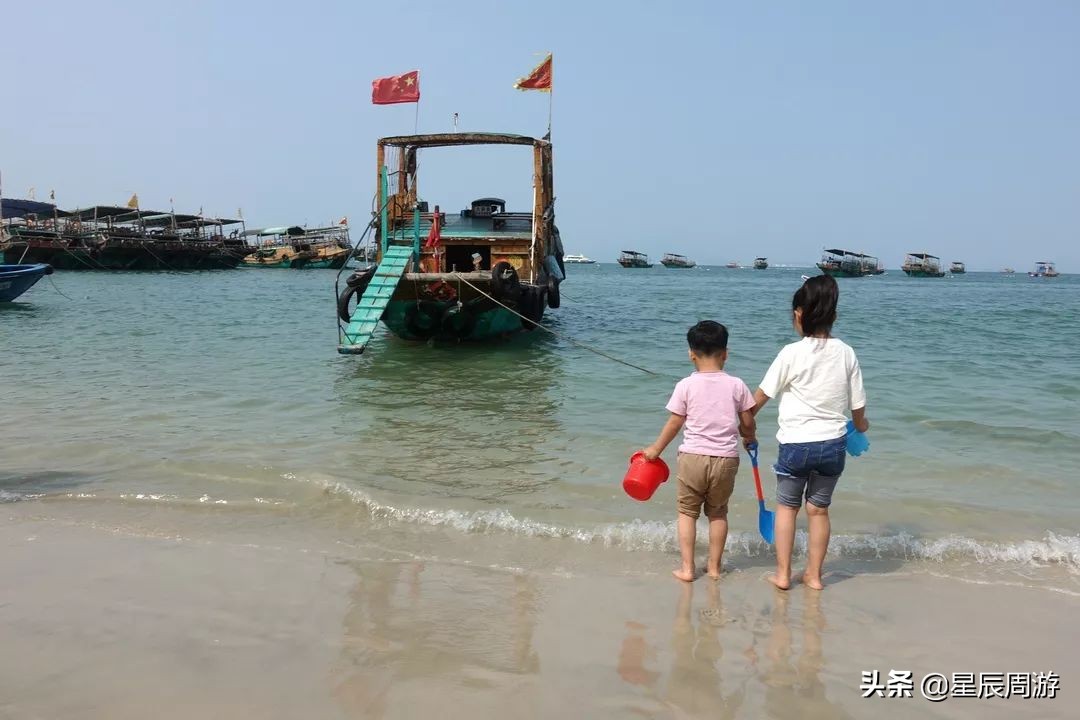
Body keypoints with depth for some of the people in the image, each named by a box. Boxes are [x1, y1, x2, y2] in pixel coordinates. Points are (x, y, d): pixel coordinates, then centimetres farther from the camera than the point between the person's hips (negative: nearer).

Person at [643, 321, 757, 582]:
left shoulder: (686, 385, -8)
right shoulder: (736, 385, -3)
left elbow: (674, 423, -2)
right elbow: (747, 423, 4)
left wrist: (655, 449, 12)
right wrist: (750, 438, 28)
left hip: (693, 456, -2)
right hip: (726, 459, 2)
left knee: (687, 512, 11)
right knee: (718, 513, 17)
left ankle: (687, 568, 10)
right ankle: (714, 567, 23)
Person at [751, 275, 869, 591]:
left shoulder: (792, 353, -13)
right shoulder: (846, 353, -3)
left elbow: (762, 395, -4)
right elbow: (857, 404, 4)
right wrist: (860, 425, 27)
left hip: (796, 443, -3)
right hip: (833, 443, 3)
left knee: (786, 506, 14)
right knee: (819, 509, 15)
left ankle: (782, 574, 16)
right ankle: (813, 575, 22)